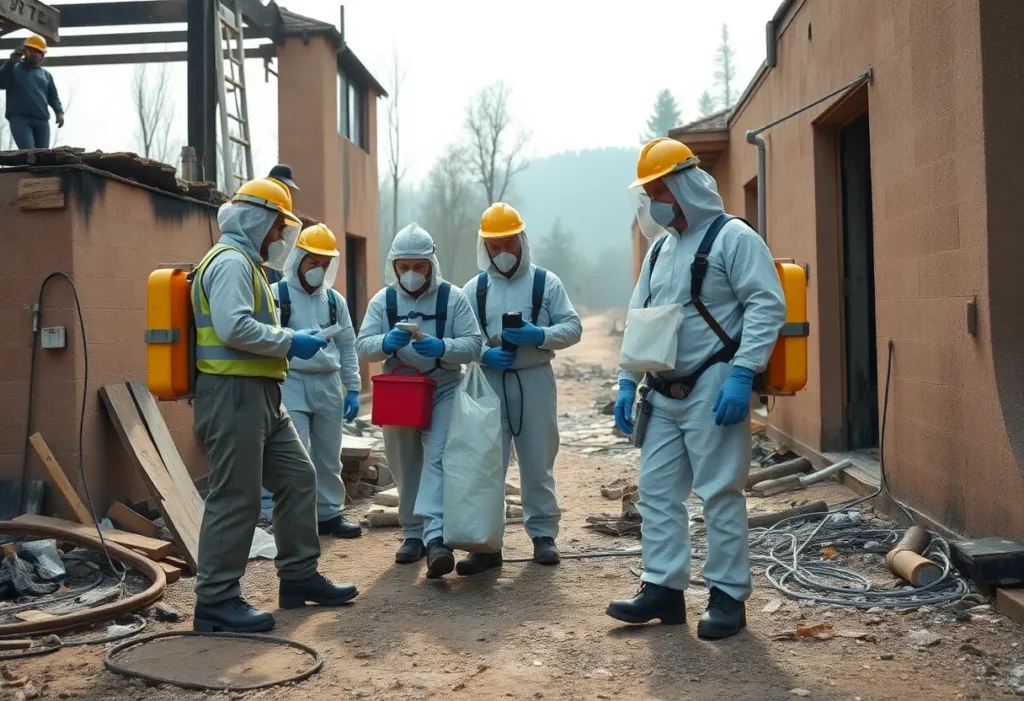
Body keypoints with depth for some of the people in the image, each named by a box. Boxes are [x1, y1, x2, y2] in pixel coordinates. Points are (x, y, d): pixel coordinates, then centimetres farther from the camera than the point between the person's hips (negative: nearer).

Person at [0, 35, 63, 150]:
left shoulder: (45, 74, 22)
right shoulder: (14, 69, 12)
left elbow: (53, 97, 21)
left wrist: (59, 112, 1)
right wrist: (11, 62, -12)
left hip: (42, 120, 4)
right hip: (19, 119, -4)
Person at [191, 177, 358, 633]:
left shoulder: (246, 263, 23)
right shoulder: (230, 262, -11)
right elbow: (233, 327, -24)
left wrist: (285, 344, 10)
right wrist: (289, 342, -15)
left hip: (259, 397, 11)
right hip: (233, 395, -11)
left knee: (297, 478, 14)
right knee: (236, 498, -7)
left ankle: (299, 577, 23)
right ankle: (216, 601, 0)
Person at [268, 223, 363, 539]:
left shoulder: (335, 300, 11)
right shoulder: (276, 295, -3)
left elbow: (347, 347, 14)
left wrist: (352, 389, 10)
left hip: (328, 385, 5)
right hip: (291, 384, -5)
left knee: (328, 456, 13)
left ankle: (330, 514, 24)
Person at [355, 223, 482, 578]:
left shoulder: (452, 297, -3)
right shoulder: (383, 300, 4)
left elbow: (473, 345, -6)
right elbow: (363, 345, -2)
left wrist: (441, 347, -25)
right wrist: (386, 343, -24)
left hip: (443, 392, -3)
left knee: (437, 459, -19)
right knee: (405, 466, 10)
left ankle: (434, 536, -29)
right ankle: (413, 535, 22)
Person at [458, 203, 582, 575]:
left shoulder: (546, 282, 2)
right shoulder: (474, 288, 7)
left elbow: (572, 328, -2)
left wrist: (539, 336, -19)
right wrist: (484, 354, -16)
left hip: (534, 379, -1)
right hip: (489, 382, 1)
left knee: (537, 463, 7)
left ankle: (543, 535, 19)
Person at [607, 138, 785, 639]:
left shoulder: (732, 237, -7)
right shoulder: (659, 248, 17)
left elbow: (767, 307, -15)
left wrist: (741, 376, -22)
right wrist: (626, 382, 12)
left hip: (713, 391, -8)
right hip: (664, 394, 8)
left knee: (721, 495, -2)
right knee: (656, 491, 8)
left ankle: (728, 596, 8)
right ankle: (663, 588, 17)